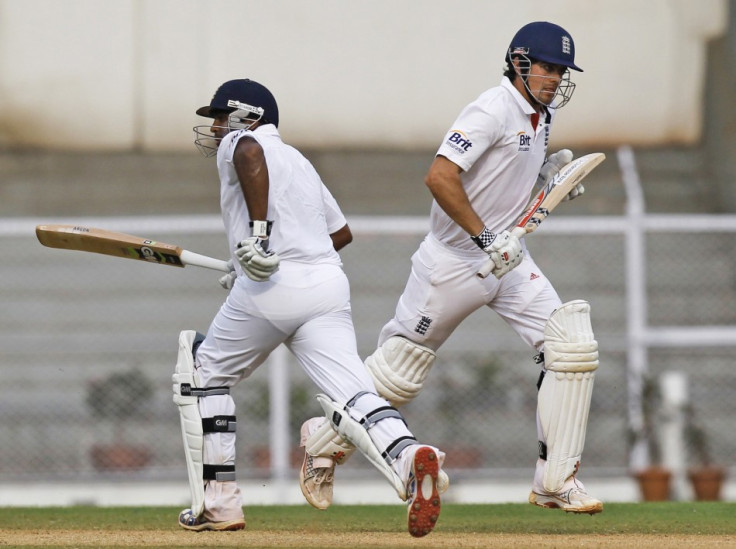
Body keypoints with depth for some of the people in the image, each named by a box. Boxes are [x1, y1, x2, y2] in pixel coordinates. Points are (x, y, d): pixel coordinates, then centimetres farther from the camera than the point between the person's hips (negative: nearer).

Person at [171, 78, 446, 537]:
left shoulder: (238, 143, 7)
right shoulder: (299, 161, 30)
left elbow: (250, 152, -20)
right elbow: (342, 233, 33)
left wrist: (259, 233, -25)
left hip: (270, 290, -6)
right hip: (331, 285, 6)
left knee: (206, 376, 16)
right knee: (350, 395, -10)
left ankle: (219, 503, 13)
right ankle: (407, 455, -41)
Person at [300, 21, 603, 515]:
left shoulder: (540, 115, 9)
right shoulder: (494, 109, -18)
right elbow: (440, 177, -27)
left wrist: (548, 171, 3)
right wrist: (486, 237, -27)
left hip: (506, 256, 8)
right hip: (455, 261, -8)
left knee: (572, 345, -8)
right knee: (401, 370, 1)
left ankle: (556, 483, -3)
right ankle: (325, 446, 26)